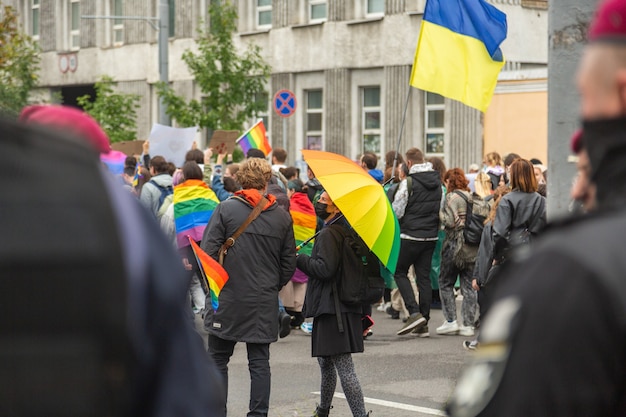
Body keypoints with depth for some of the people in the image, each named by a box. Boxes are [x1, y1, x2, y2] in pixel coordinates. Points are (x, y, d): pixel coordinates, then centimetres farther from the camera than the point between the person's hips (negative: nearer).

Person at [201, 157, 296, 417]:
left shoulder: (226, 209, -7)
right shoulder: (282, 218, 3)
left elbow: (208, 251, -10)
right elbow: (289, 264, 8)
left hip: (228, 298, -2)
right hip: (265, 303, 2)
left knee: (218, 359, 8)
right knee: (259, 361, 7)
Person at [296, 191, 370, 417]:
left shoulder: (329, 234, -15)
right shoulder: (344, 231, 15)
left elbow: (325, 269, -23)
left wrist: (298, 258, -13)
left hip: (333, 310, -11)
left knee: (344, 368, -11)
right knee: (326, 364, 24)